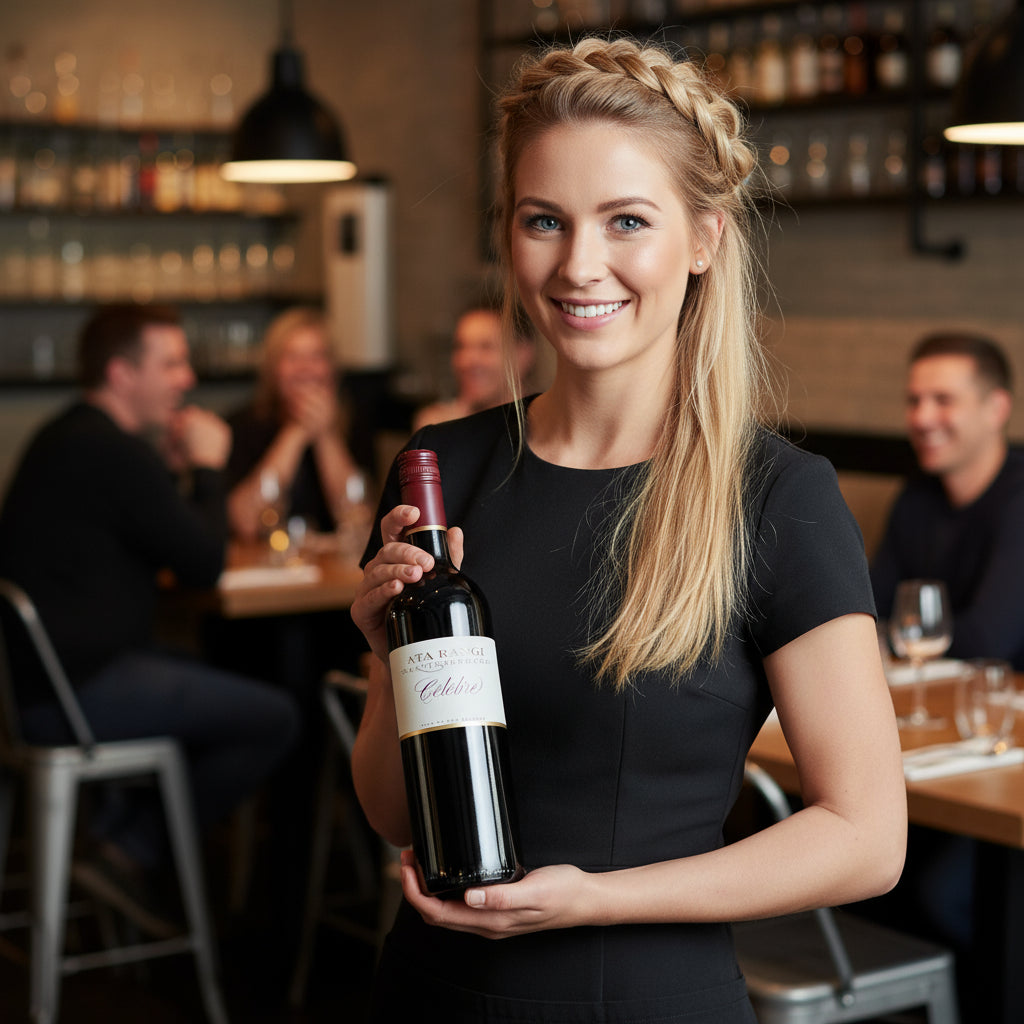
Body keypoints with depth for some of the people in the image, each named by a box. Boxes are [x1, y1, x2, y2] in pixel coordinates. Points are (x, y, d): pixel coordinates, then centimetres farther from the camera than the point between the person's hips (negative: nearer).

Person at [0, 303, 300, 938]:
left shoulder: (69, 438, 15)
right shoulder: (116, 453, -18)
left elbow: (159, 545, 23)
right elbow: (205, 563, -15)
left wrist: (177, 467, 11)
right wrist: (207, 468, -1)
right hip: (79, 690, -11)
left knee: (215, 683, 26)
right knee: (274, 718, -9)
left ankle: (118, 837, 16)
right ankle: (136, 854, 3)